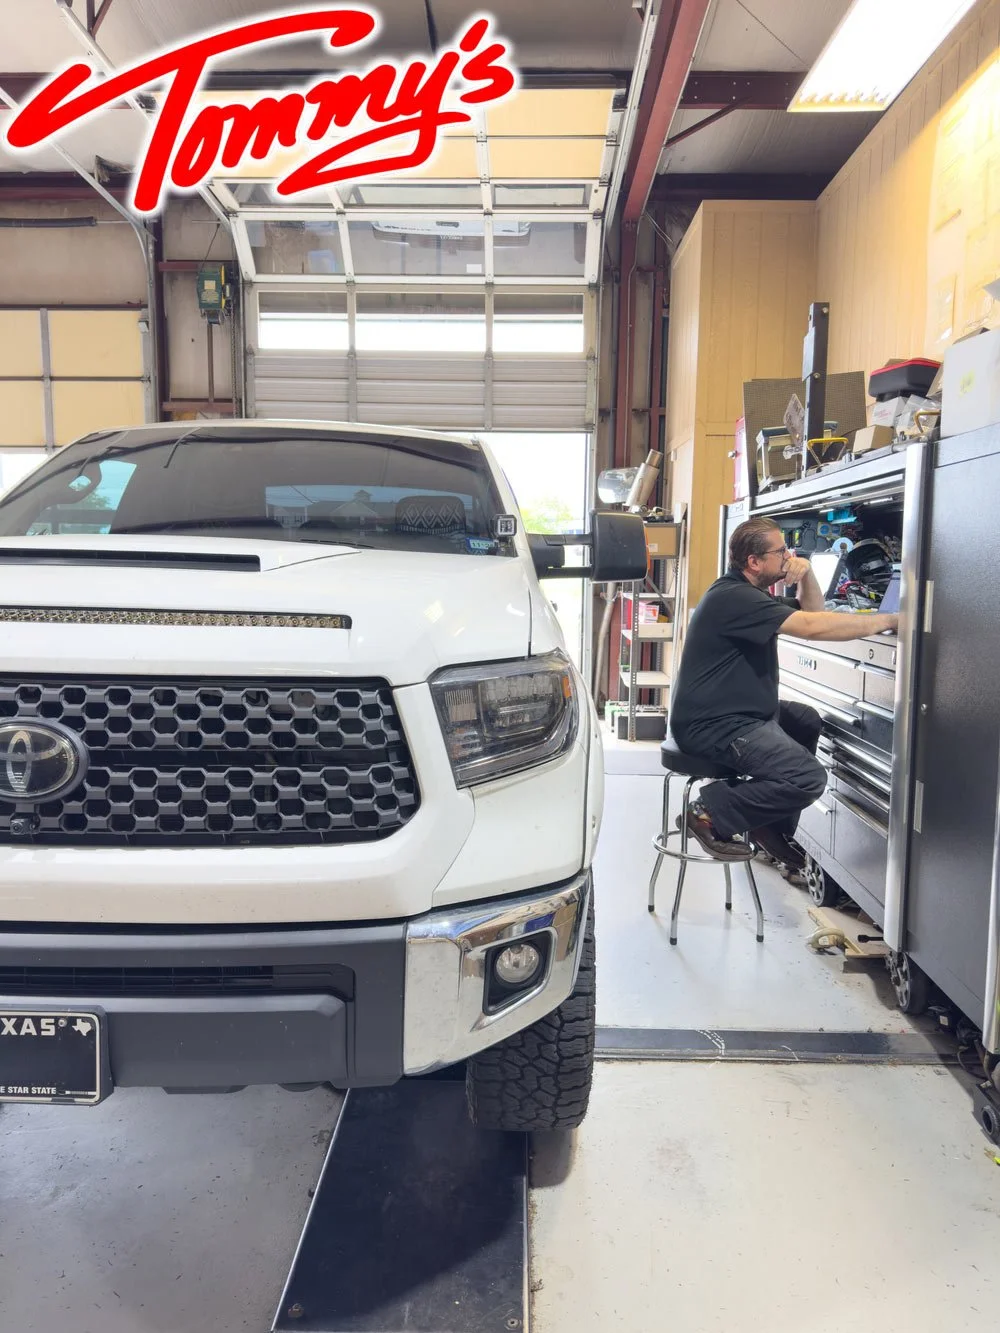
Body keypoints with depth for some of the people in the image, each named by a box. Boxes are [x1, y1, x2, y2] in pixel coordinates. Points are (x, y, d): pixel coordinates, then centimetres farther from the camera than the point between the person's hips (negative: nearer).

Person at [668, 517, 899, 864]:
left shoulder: (749, 594, 16)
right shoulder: (733, 597, -19)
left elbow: (812, 612, 21)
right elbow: (814, 627, -26)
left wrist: (806, 573, 2)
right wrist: (891, 620, -18)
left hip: (735, 710, 11)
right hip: (713, 724, -11)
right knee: (809, 778, -18)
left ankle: (773, 827, 19)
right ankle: (711, 813, -6)